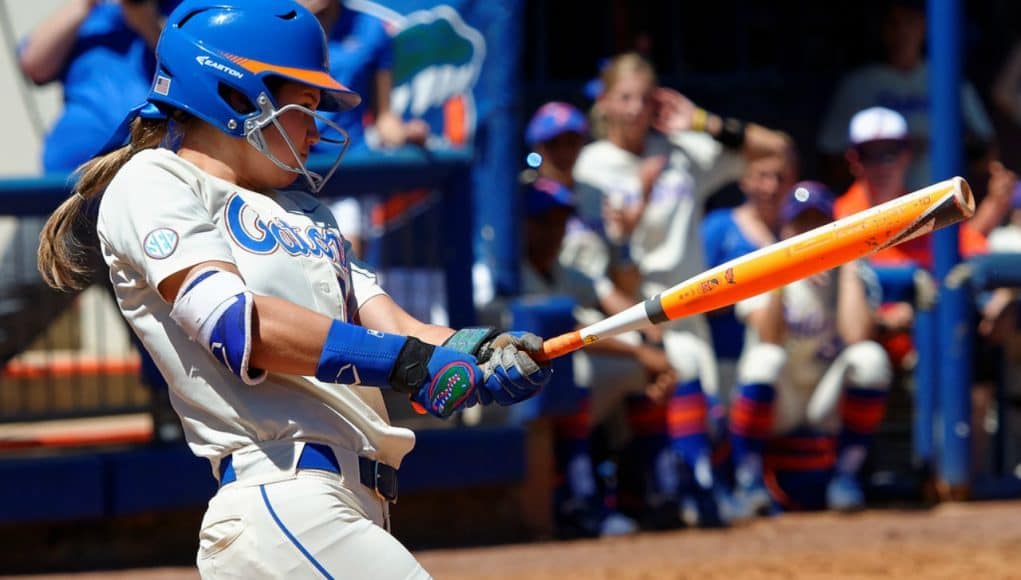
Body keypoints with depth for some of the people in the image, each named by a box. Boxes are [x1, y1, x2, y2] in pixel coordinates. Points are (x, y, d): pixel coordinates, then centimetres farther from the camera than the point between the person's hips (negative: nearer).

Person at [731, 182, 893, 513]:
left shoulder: (856, 273, -4)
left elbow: (857, 334, -24)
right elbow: (770, 339, -21)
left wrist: (848, 267, -17)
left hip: (831, 401, 1)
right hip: (776, 403, -1)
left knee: (870, 357, -29)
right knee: (764, 359, -35)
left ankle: (846, 475, -15)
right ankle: (749, 479, -20)